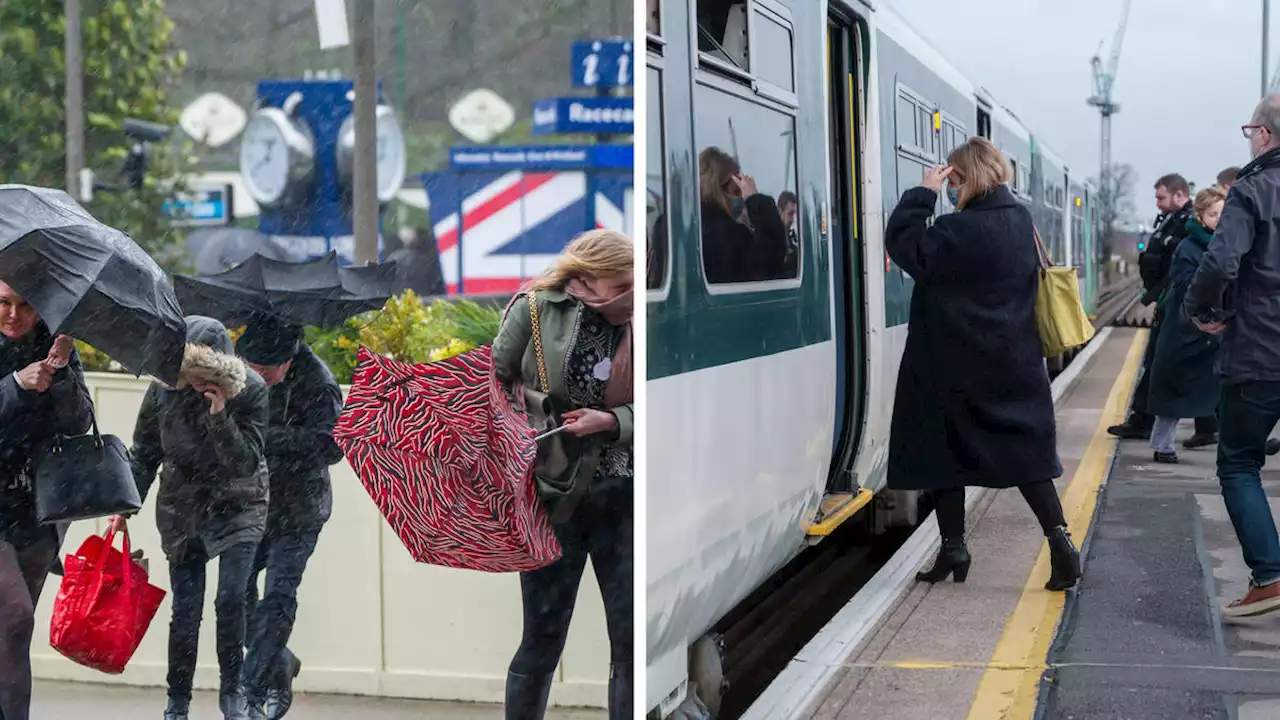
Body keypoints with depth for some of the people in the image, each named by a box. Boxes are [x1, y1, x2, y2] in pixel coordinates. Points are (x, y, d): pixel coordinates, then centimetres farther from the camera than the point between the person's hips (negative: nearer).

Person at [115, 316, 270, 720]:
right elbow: (144, 453, 3)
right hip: (182, 509, 2)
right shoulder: (164, 388, -10)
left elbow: (247, 463, -21)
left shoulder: (250, 390, -18)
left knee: (231, 598, -14)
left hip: (237, 507, -2)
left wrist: (220, 415, -32)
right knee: (185, 611, 0)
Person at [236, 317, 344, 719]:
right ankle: (280, 665, 30)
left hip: (297, 509, -5)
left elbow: (329, 445, -30)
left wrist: (266, 438, -34)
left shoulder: (317, 384, -21)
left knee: (277, 598, -11)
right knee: (239, 594, 7)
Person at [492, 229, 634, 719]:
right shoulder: (537, 309, -8)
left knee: (630, 639, 4)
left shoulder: (637, 326, -1)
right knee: (543, 638, 4)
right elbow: (492, 382, 1)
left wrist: (611, 421, -17)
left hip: (622, 496, 3)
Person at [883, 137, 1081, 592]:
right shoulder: (1021, 220, 6)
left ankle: (953, 547, 11)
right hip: (1015, 362, 7)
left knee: (944, 450, 7)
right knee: (1026, 450, 8)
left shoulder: (961, 230, -20)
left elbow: (905, 247, -20)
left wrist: (923, 194, -15)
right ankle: (1059, 539, -2)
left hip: (956, 365, -7)